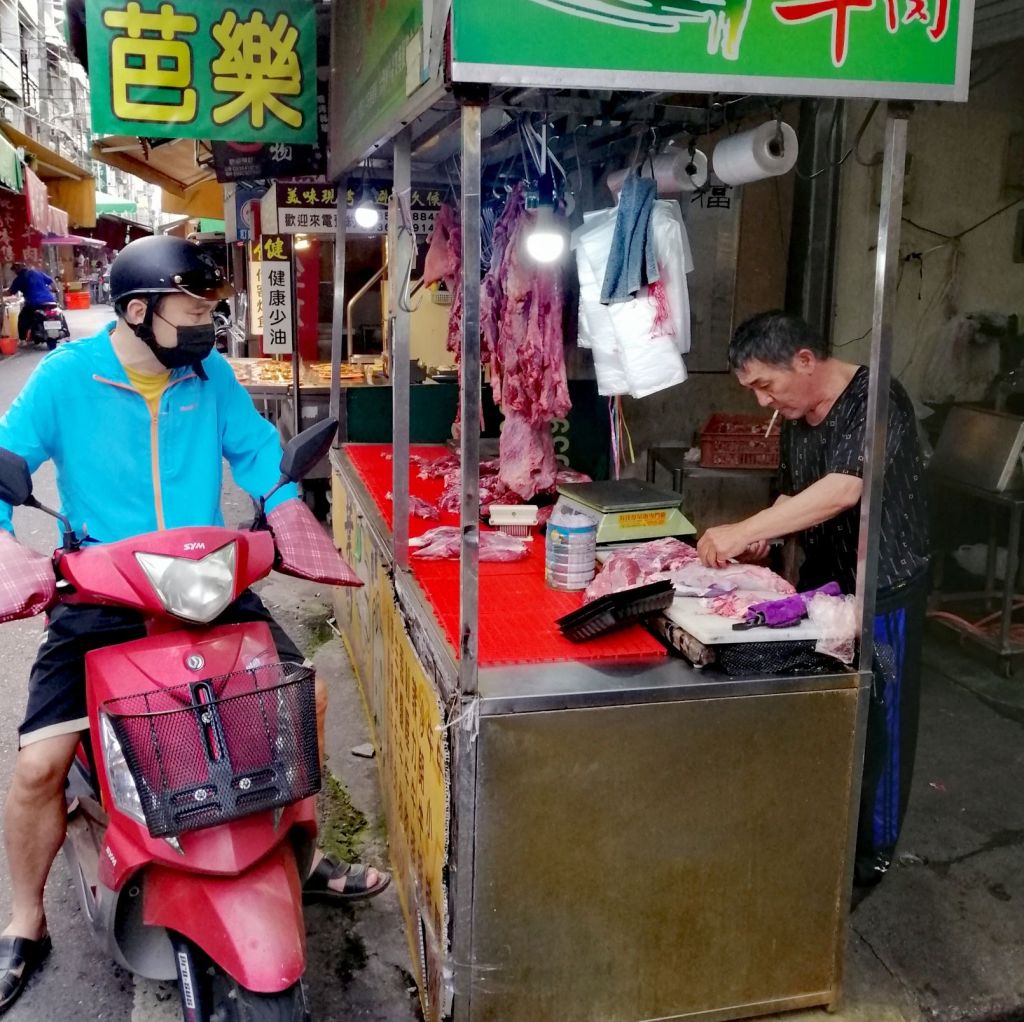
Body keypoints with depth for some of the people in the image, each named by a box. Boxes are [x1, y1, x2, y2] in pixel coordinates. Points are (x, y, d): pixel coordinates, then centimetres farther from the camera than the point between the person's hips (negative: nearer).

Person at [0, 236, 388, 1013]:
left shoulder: (212, 375, 2)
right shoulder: (66, 376, -7)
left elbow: (256, 449, 10)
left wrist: (292, 513, -7)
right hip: (99, 597, -3)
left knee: (306, 695, 0)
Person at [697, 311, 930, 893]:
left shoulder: (874, 399, -21)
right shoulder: (797, 415, 5)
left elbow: (843, 491, -34)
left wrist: (744, 531, -36)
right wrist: (765, 535, -6)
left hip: (883, 589, -7)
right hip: (822, 583, 8)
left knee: (875, 720, 4)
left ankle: (874, 848, 22)